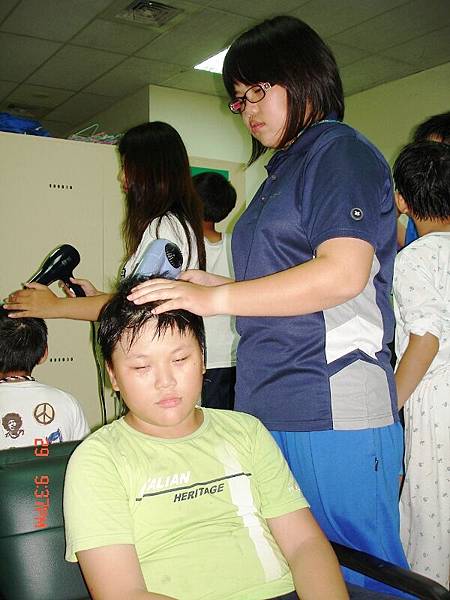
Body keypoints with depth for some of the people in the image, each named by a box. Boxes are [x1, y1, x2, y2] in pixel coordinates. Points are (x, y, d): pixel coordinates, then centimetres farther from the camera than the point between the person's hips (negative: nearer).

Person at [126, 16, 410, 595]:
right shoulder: (282, 169, 22)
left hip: (333, 407, -8)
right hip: (269, 405, 9)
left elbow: (343, 273, -19)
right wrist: (213, 286, 9)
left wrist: (218, 299, -18)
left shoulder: (341, 151, -4)